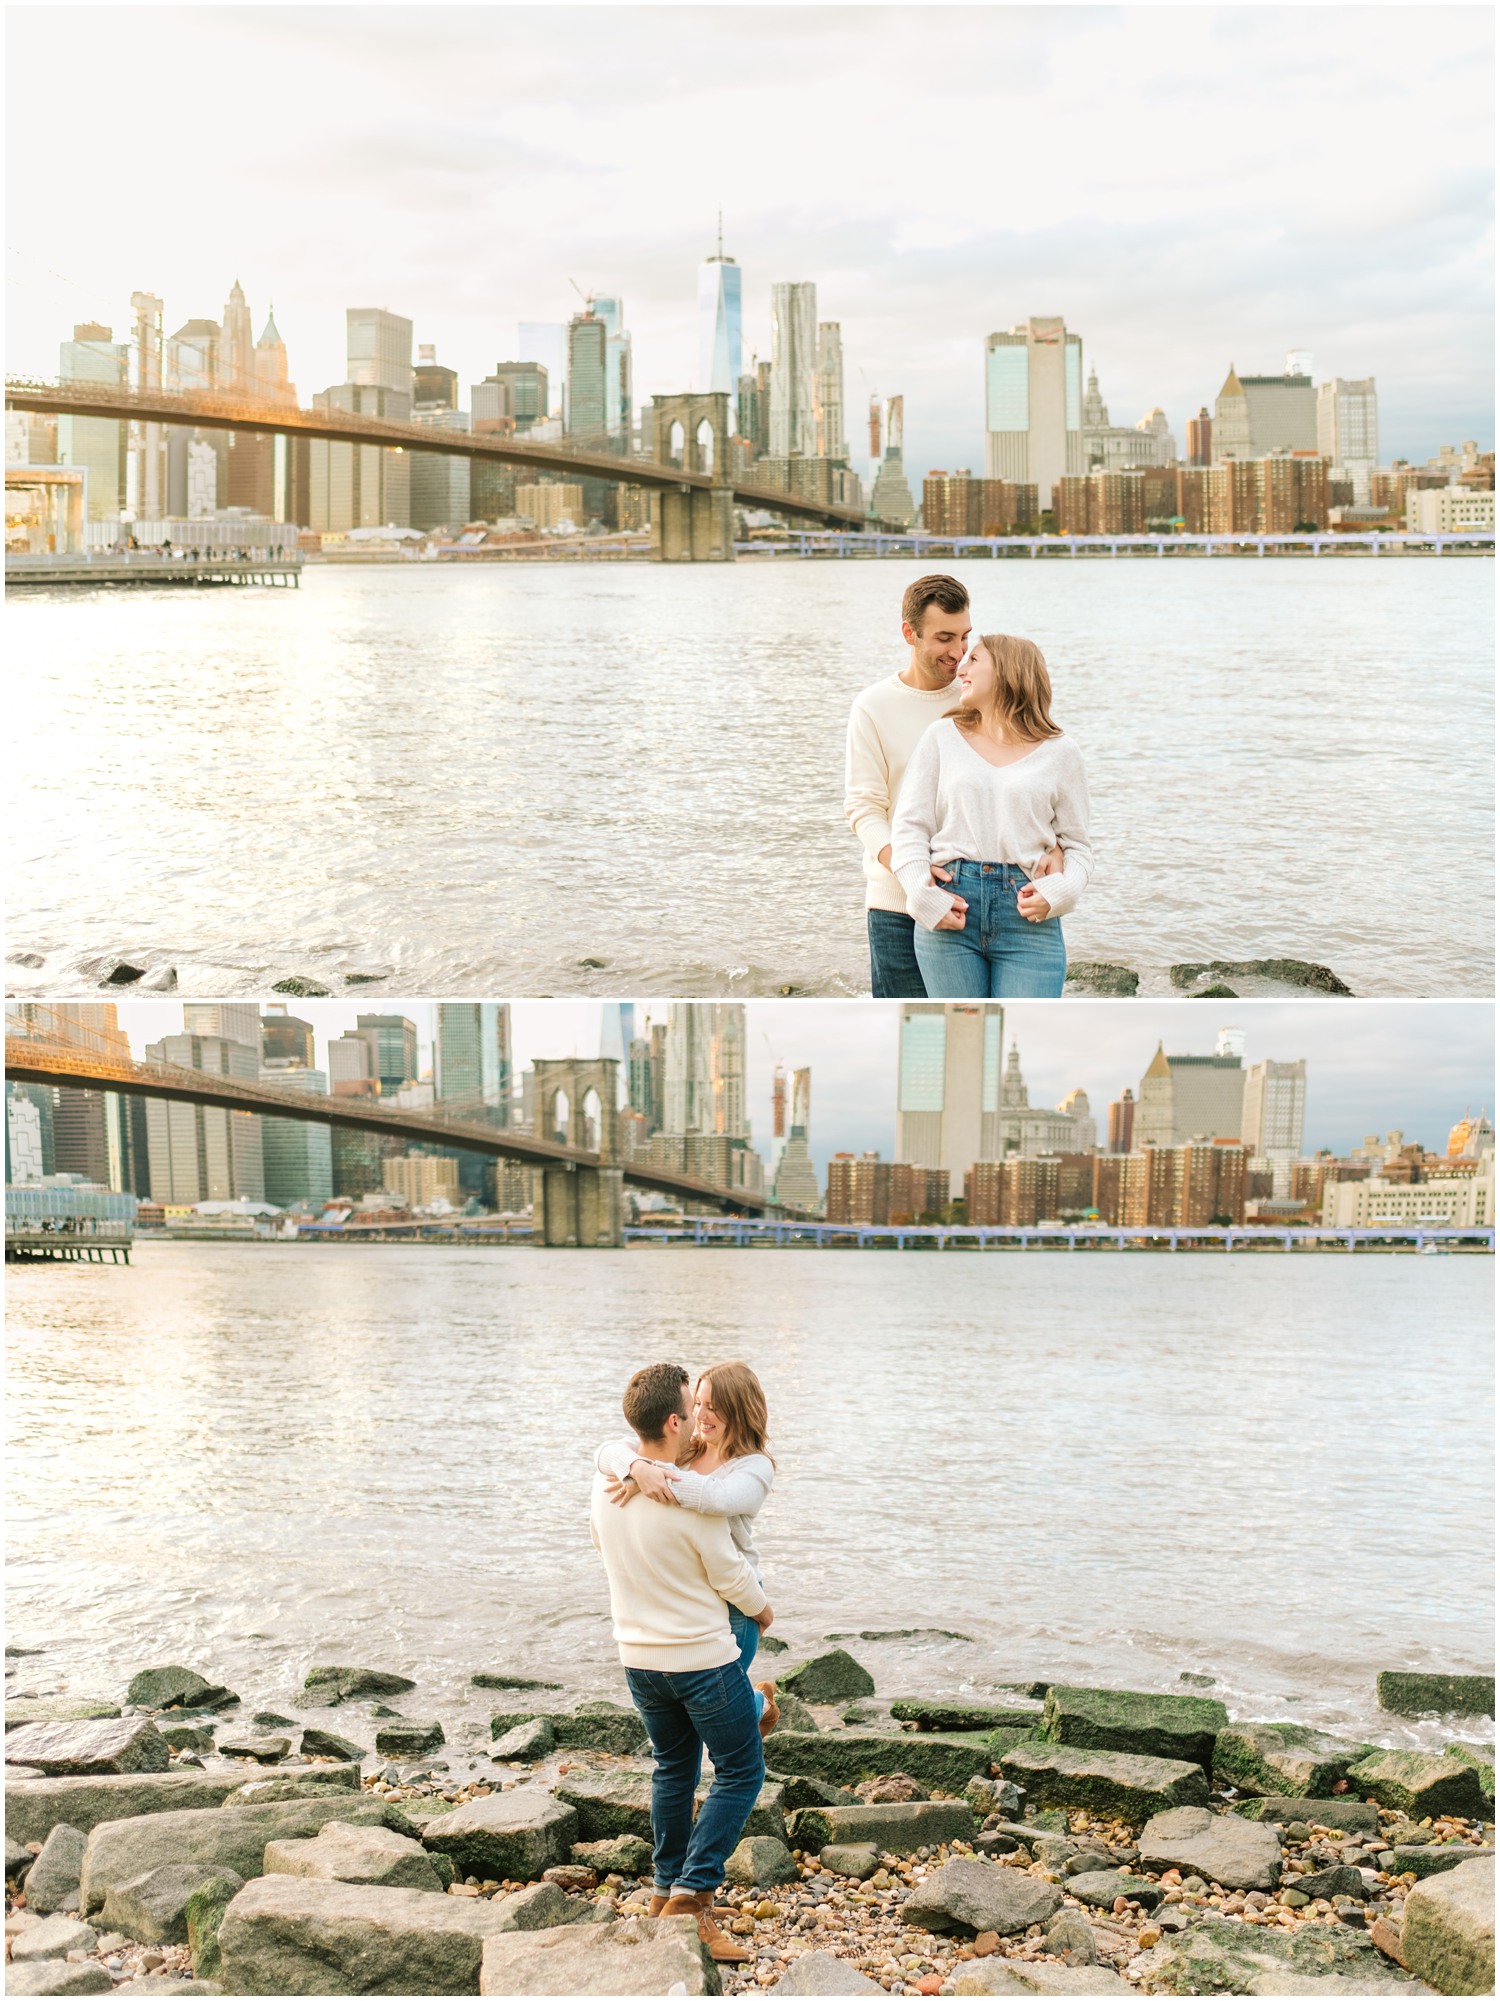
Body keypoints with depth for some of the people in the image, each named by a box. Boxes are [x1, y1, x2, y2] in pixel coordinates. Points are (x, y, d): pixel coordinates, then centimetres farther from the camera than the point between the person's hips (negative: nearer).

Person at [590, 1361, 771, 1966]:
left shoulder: (604, 1482, -7)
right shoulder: (694, 1502, -26)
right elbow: (731, 1576, -15)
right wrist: (762, 1610, 7)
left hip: (638, 1657, 6)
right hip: (702, 1656, -6)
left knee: (673, 1769, 23)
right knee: (740, 1771, 8)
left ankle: (667, 1890, 28)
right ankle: (692, 1895, 0)